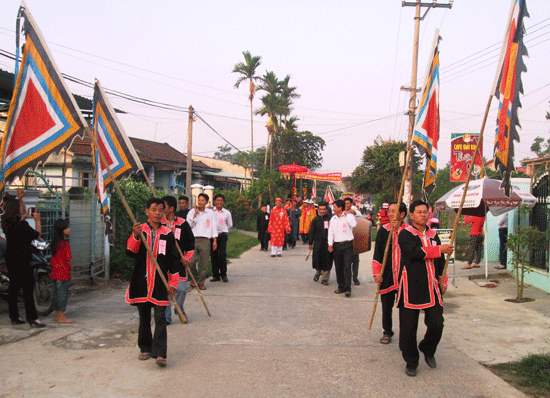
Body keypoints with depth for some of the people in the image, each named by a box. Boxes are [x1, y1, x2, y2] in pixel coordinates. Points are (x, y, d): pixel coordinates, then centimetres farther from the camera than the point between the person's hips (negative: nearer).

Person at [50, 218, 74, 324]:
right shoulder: (65, 244, -17)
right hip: (63, 273, -8)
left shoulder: (54, 243, 8)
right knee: (62, 293, -2)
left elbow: (53, 259, 13)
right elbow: (68, 259, -17)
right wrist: (71, 268, -1)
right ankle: (61, 317, 2)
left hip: (55, 272, 8)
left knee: (56, 293, 14)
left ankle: (57, 315, 23)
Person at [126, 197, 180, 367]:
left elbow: (173, 260, 8)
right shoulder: (139, 230, 3)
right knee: (144, 317, 11)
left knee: (160, 318, -7)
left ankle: (160, 353, -7)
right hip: (141, 281, 1)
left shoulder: (167, 234, 4)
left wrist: (173, 283, 4)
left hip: (160, 283, -1)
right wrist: (135, 236, -26)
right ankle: (146, 349, 25)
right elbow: (130, 252, -9)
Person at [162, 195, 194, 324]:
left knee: (181, 289, 0)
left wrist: (187, 258, 2)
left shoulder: (183, 224, 2)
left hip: (179, 262, 0)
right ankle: (166, 317, 12)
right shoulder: (158, 223, 2)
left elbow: (191, 242, 10)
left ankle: (180, 311, 28)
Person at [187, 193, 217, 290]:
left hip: (205, 240, 1)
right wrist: (195, 213, -7)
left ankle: (201, 282, 14)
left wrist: (215, 240, 9)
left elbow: (213, 227, 14)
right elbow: (188, 225, -3)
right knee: (191, 262, -10)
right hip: (193, 239, -1)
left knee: (204, 263, 0)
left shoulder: (210, 213, 11)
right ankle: (194, 278, 14)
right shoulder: (192, 212, 9)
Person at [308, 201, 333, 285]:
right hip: (317, 243, 1)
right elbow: (311, 232, 10)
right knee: (317, 259, 3)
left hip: (327, 243, -1)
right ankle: (318, 272, 33)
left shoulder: (330, 219, 2)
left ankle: (325, 278, 12)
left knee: (327, 261, 1)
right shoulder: (315, 220, 7)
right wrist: (310, 243, 7)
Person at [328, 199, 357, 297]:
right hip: (337, 245, 5)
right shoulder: (333, 219, 13)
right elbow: (331, 232, 13)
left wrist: (347, 214, -12)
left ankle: (347, 288, -10)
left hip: (347, 245, -5)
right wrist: (330, 244, 3)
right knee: (338, 267, 8)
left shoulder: (349, 216, -1)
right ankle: (341, 286, 18)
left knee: (347, 266, -11)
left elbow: (354, 224, -21)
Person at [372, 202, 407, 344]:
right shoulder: (383, 230, 2)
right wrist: (377, 272, -4)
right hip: (387, 276, 2)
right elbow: (377, 254, 3)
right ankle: (387, 332, 26)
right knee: (386, 305, 10)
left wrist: (397, 229, -20)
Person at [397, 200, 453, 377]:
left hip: (431, 286, 5)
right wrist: (439, 249, -16)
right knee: (408, 327, 1)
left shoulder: (433, 235, 13)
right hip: (411, 287, -4)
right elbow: (415, 252, -21)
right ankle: (411, 361, 18)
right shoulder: (405, 234, -4)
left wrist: (442, 281, 13)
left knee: (436, 324, 1)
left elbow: (440, 261, 20)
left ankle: (428, 350, 30)